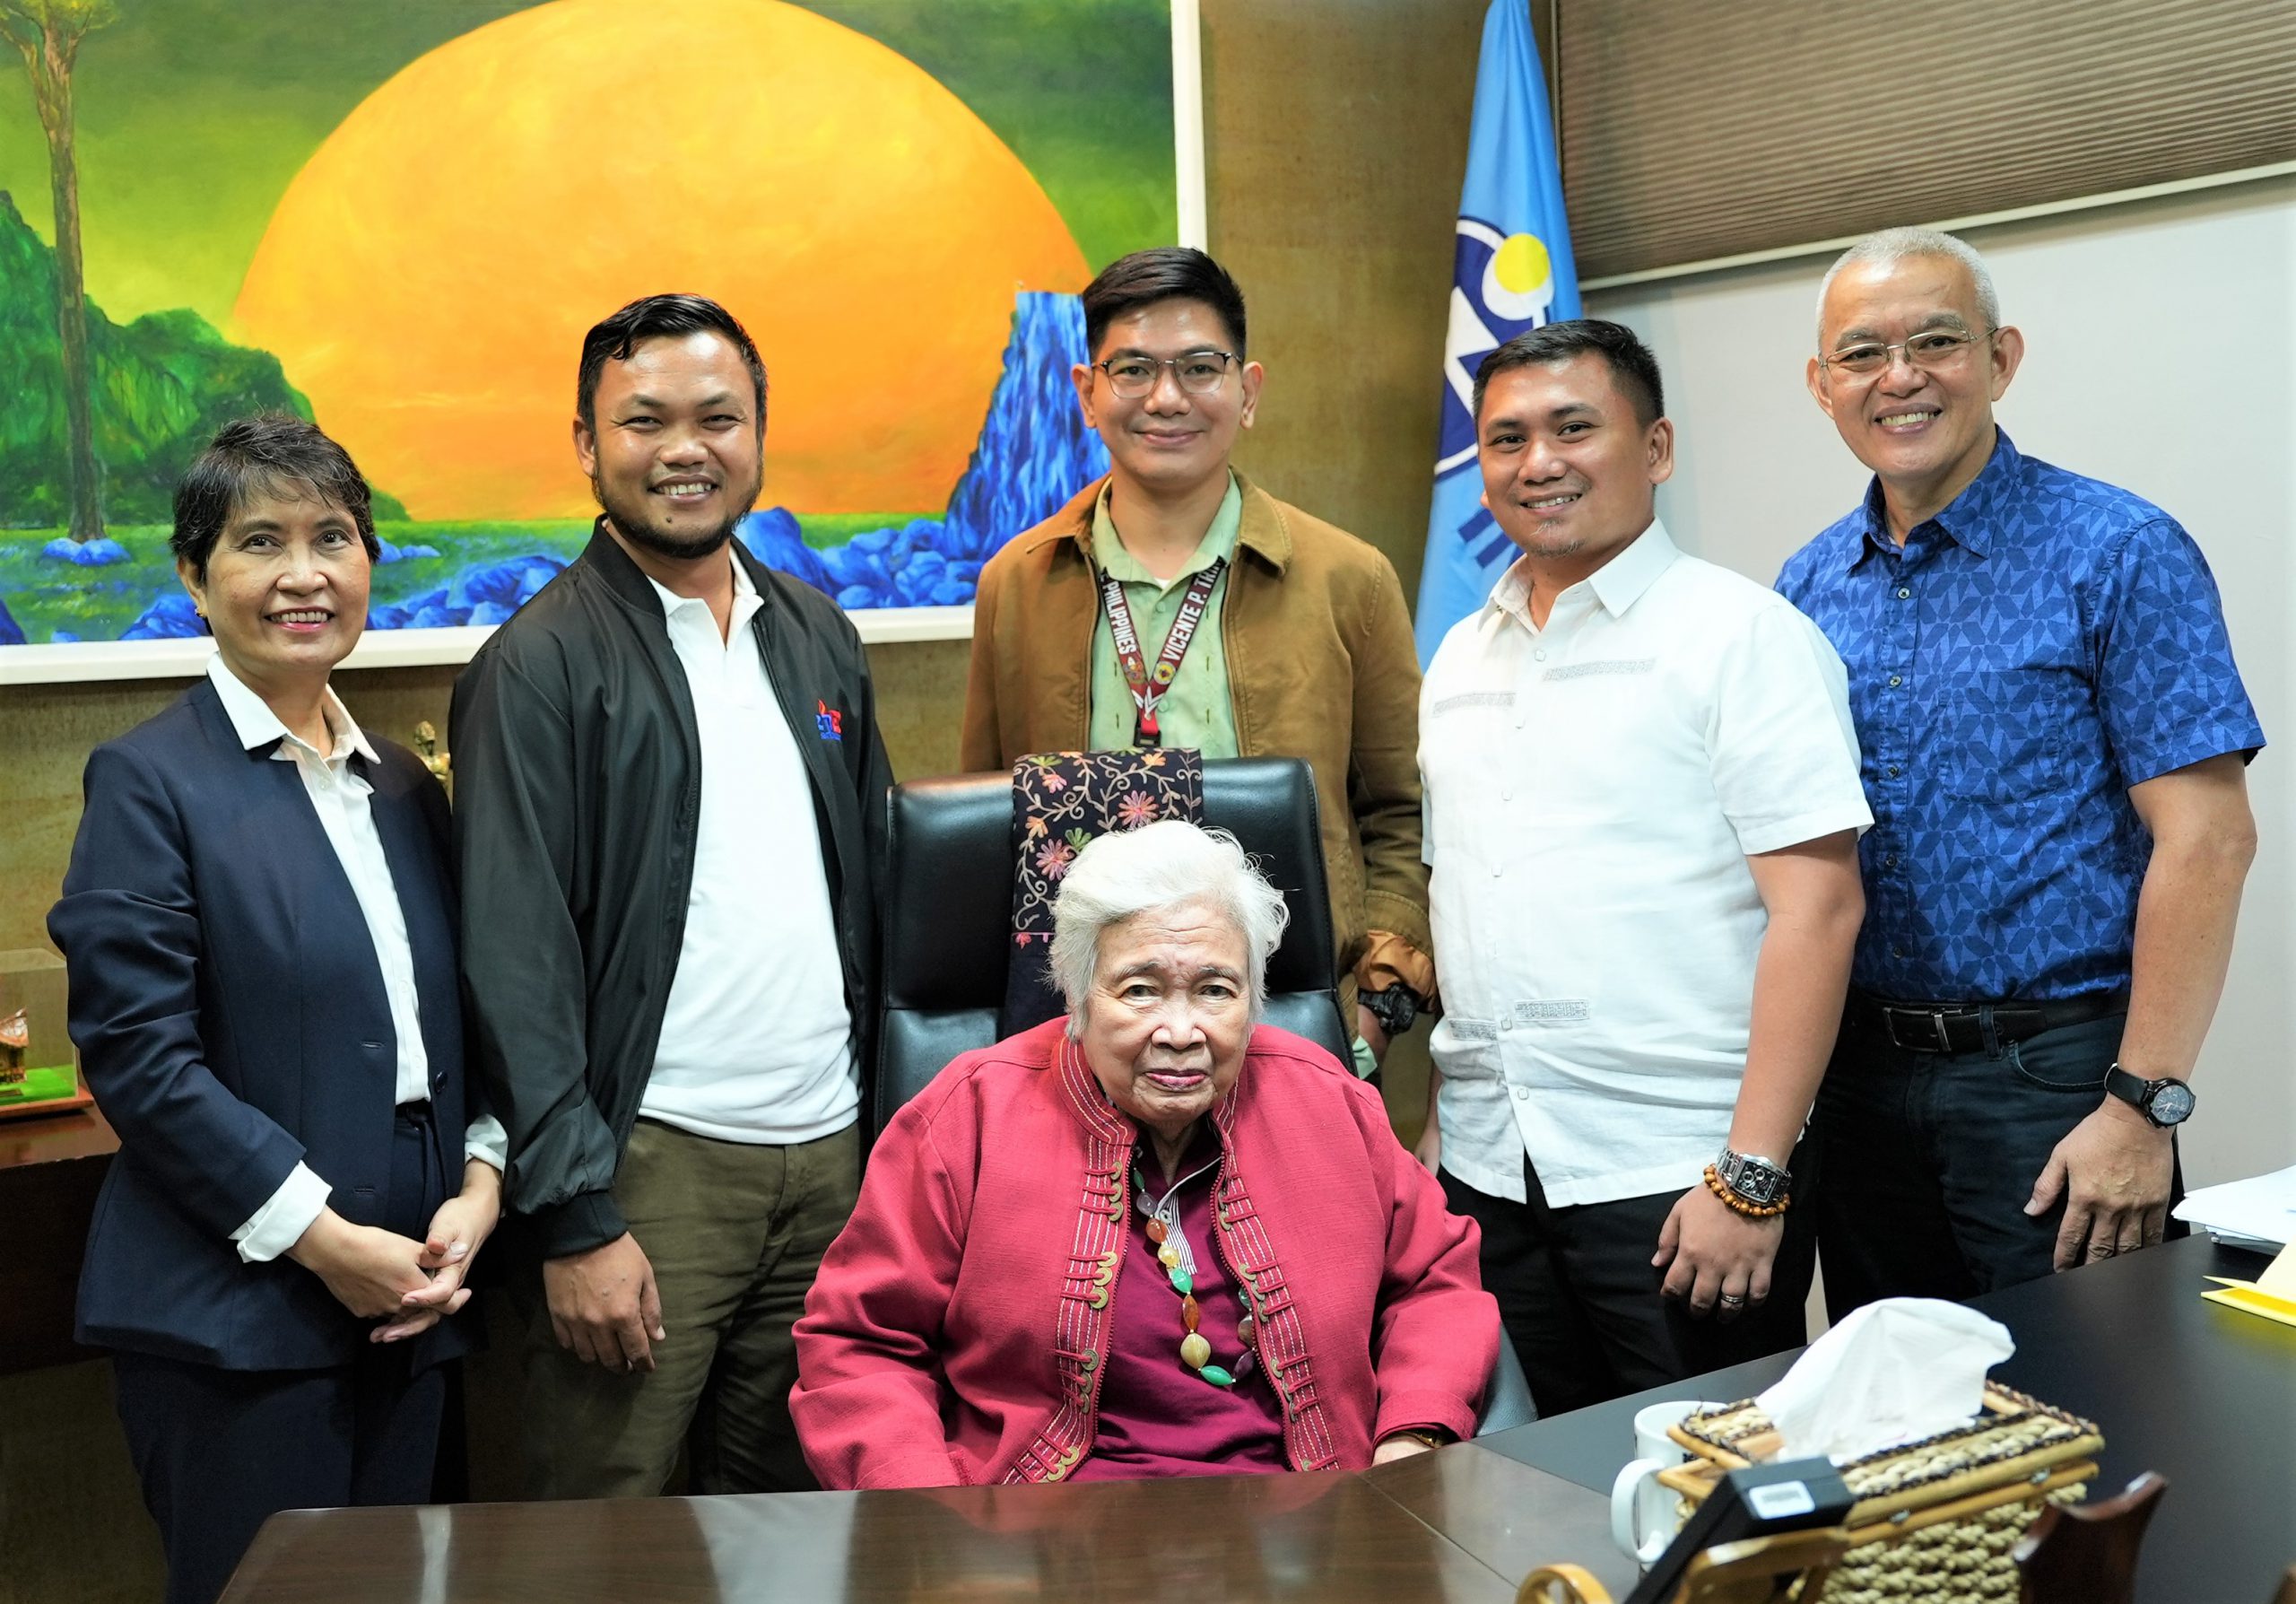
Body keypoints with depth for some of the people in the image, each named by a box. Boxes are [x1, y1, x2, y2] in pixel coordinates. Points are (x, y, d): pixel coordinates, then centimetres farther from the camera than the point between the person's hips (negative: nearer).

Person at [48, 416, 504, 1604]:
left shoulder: (404, 787, 13)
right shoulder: (150, 780, -6)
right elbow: (135, 1052, -12)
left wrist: (480, 1183, -2)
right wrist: (322, 1236, -14)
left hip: (403, 1308, 6)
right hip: (236, 1315, -6)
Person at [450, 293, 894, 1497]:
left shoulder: (819, 638, 12)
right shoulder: (539, 665, -6)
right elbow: (515, 960, -10)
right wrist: (574, 1217, -14)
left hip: (832, 1152, 5)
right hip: (647, 1162, -5)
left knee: (794, 1518, 14)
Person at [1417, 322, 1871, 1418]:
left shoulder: (1740, 635, -7)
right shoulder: (1460, 658, 13)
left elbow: (1817, 907, -14)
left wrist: (1751, 1177, -19)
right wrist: (1430, 1125, 11)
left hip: (1678, 1177, -5)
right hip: (1486, 1174, 6)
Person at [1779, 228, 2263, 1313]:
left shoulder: (2117, 555, -9)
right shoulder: (1809, 587, 7)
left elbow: (2205, 839, -13)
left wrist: (2143, 1104, -17)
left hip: (2049, 1071, -5)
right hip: (1860, 1071, 5)